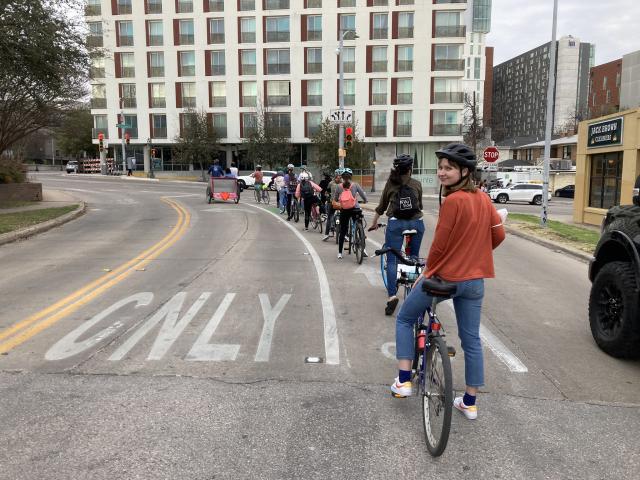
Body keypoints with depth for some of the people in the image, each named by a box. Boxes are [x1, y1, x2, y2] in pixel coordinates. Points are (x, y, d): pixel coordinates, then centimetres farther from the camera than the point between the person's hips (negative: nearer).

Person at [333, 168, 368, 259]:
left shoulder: (339, 187, 1)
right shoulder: (355, 185, -3)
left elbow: (334, 200, 7)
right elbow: (364, 196, -2)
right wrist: (364, 201, 19)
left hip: (344, 211, 1)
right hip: (355, 210, -1)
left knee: (342, 232, 10)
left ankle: (340, 253, 12)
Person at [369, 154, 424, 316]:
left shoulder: (390, 183, 5)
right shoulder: (417, 184, 6)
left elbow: (381, 206, 12)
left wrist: (374, 223, 25)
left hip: (396, 223, -1)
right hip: (416, 222, 2)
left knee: (391, 260, -2)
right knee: (414, 258, 16)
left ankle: (392, 295, -15)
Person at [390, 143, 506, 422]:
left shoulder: (453, 201, -17)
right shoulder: (483, 199, 4)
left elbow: (439, 245, -15)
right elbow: (498, 235, 10)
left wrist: (426, 272, -1)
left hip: (445, 276, -6)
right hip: (474, 280, 7)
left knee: (404, 319, 14)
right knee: (471, 340, 14)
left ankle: (404, 381, 13)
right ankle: (470, 403, 25)